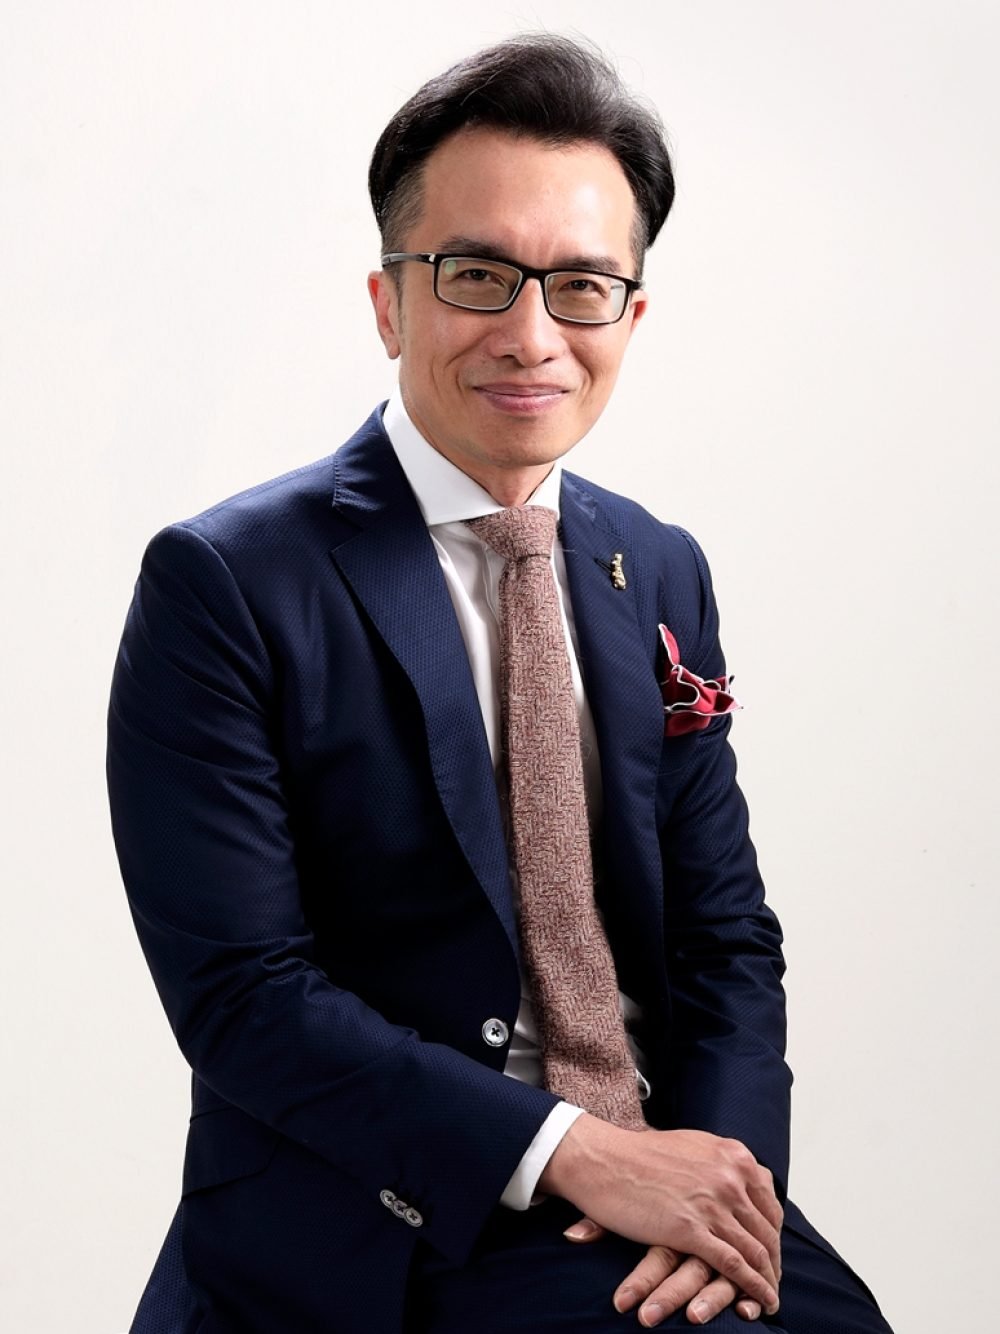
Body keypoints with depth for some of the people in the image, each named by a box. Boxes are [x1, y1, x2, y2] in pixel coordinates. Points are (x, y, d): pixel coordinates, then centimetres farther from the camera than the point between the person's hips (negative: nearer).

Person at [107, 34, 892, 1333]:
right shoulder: (225, 586, -9)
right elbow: (240, 994, -13)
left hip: (664, 1175, 5)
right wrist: (576, 1150, -19)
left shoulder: (662, 573, 8)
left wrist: (726, 1162, -10)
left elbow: (724, 930, 8)